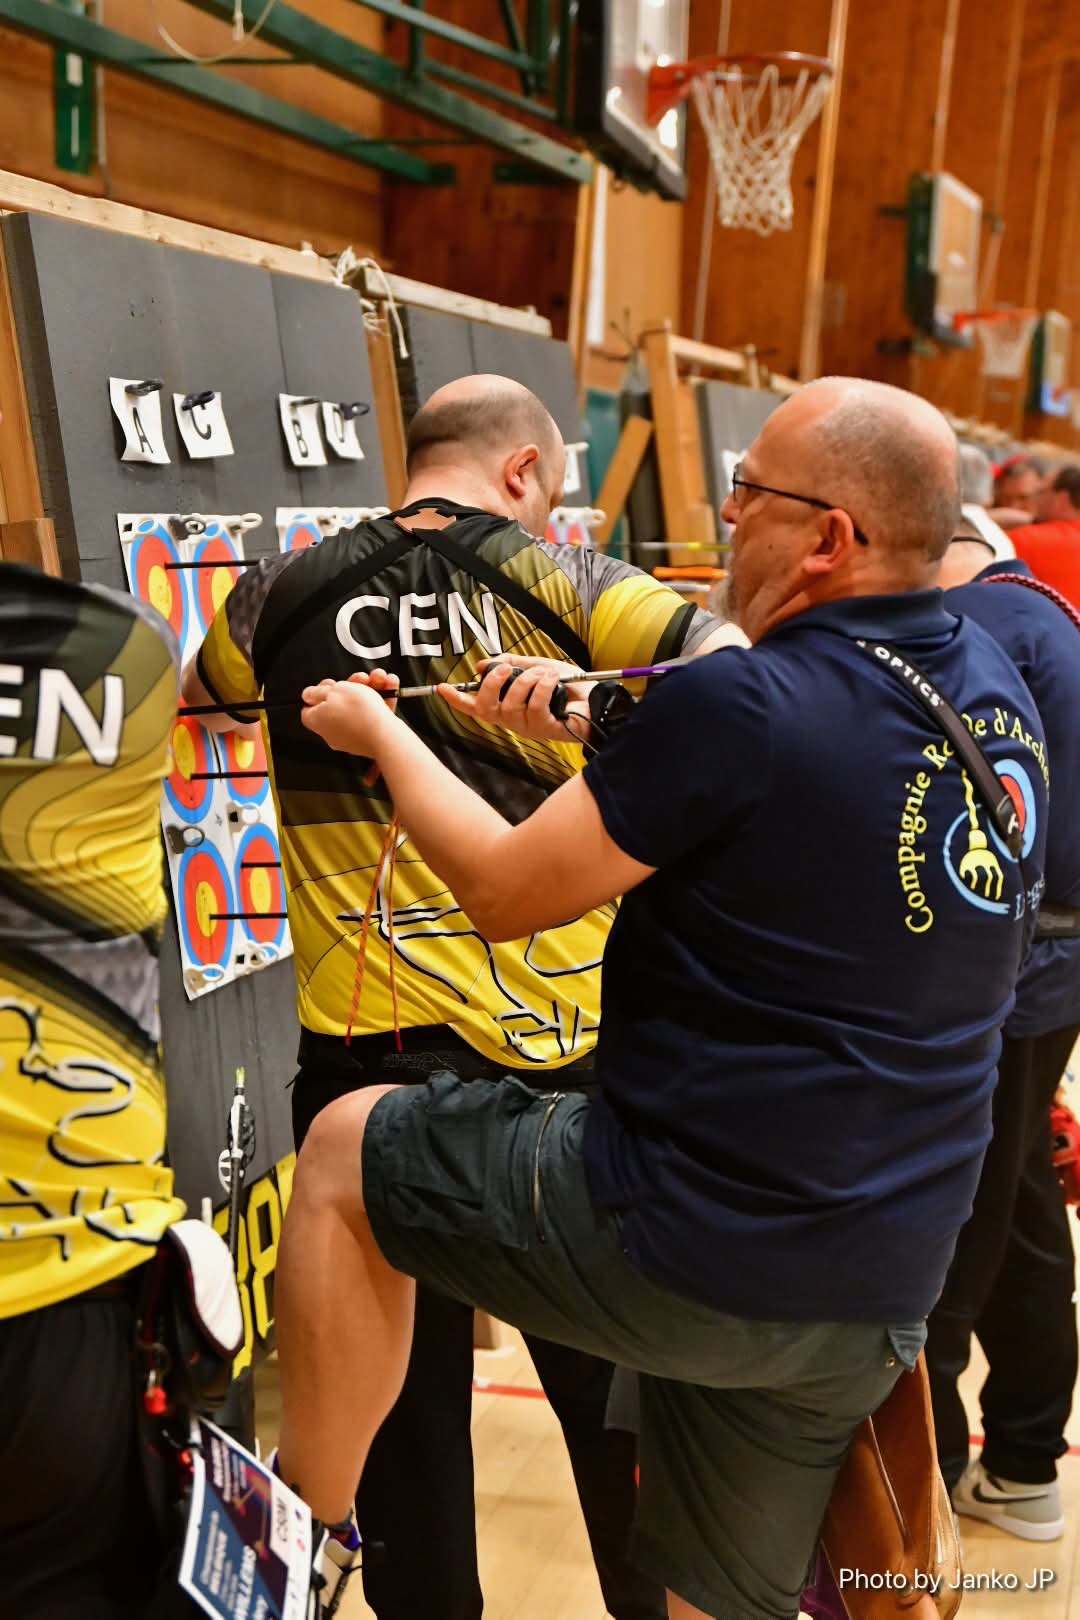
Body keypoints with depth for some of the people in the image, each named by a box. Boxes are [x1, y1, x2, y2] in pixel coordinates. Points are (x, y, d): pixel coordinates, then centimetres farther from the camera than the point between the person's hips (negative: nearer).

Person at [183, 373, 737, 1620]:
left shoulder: (283, 593, 4)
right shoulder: (556, 577, -1)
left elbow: (186, 706, 23)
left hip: (368, 1050, 1)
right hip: (567, 1049, 0)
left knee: (405, 1391, 16)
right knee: (606, 1380, 19)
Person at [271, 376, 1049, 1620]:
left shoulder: (738, 706, -21)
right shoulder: (997, 694, 3)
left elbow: (501, 892, -10)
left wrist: (382, 734, 6)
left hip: (690, 1252, -7)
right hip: (881, 1291, 8)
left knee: (344, 1153, 12)